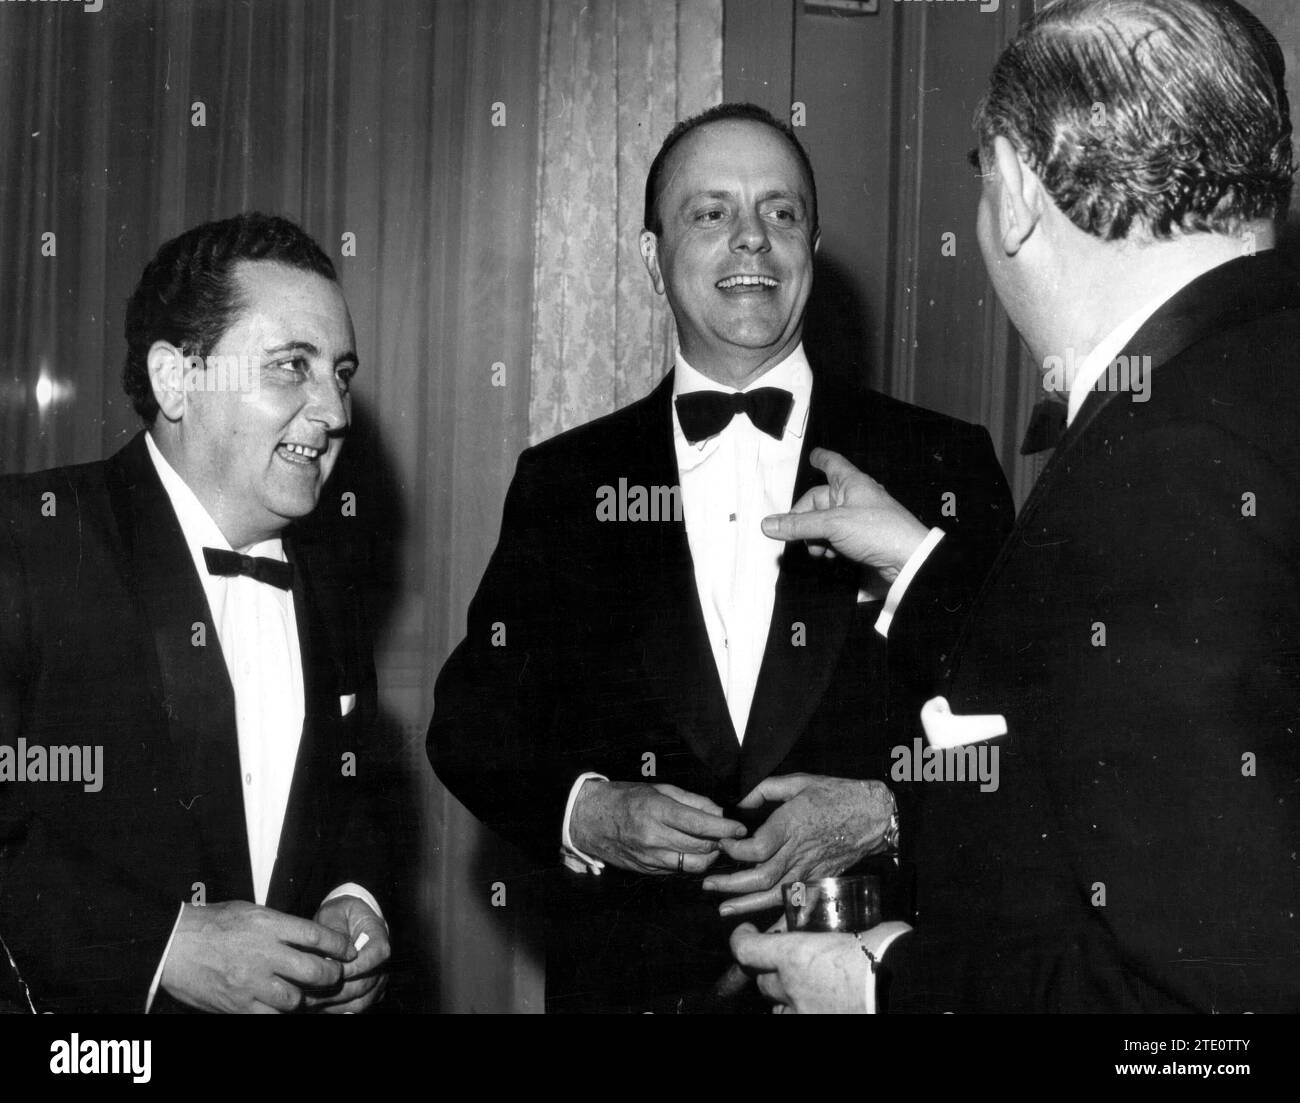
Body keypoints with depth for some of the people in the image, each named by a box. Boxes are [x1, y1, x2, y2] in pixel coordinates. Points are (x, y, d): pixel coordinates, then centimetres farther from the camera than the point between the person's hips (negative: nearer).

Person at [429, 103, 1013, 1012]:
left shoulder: (944, 466, -1)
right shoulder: (564, 483, 3)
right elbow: (475, 724, 4)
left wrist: (888, 811, -16)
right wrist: (585, 815, -12)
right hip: (626, 979, 1)